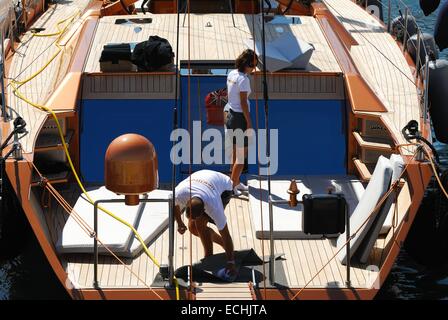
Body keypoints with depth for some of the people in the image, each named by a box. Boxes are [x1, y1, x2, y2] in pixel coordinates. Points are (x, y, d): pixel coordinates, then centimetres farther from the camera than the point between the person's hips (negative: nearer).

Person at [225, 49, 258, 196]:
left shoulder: (231, 74, 6)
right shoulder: (243, 80, -19)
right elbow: (243, 103, -19)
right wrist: (249, 123, -15)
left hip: (229, 113, 9)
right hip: (240, 117, -9)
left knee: (235, 152, 17)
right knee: (242, 154, -1)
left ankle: (236, 183, 26)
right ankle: (232, 185, 0)